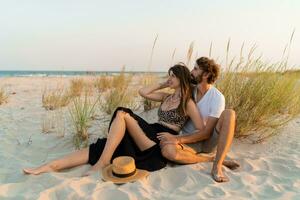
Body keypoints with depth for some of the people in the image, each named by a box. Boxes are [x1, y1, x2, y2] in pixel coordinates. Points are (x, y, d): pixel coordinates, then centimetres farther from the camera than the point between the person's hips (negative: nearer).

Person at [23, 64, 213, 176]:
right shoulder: (166, 97, 21)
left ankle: (103, 162, -22)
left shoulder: (188, 102, 1)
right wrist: (162, 85, 19)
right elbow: (143, 92, 21)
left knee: (122, 114, -25)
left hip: (163, 142, -6)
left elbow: (203, 132, -4)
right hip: (151, 135, 6)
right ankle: (51, 166, -16)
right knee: (103, 146, -12)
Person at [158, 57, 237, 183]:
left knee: (229, 113, -28)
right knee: (167, 150, -32)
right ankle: (216, 160, -18)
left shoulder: (217, 97, -14)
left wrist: (178, 139, -25)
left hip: (209, 141, -2)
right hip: (190, 142, 3)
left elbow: (206, 133, -18)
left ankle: (217, 166, -29)